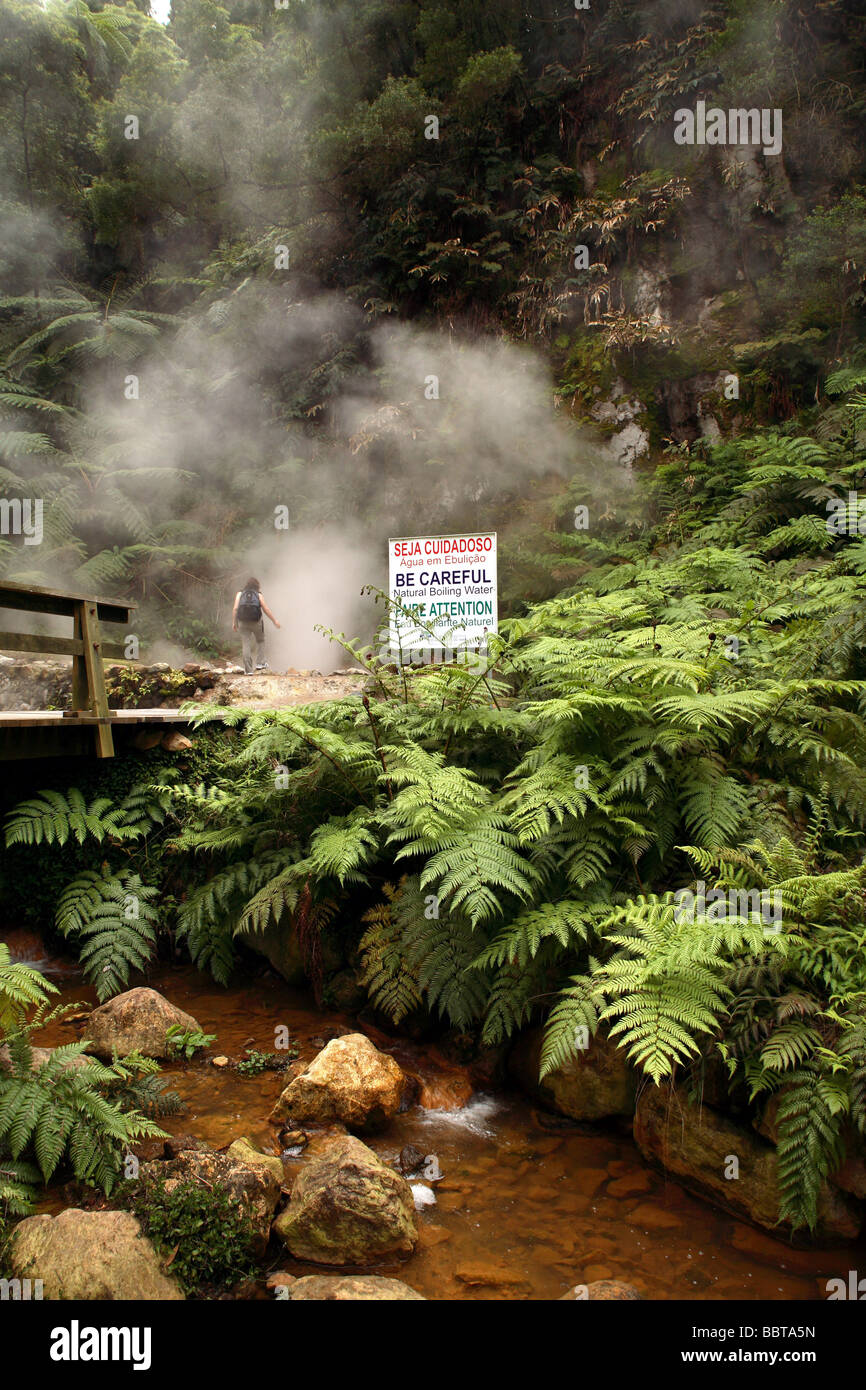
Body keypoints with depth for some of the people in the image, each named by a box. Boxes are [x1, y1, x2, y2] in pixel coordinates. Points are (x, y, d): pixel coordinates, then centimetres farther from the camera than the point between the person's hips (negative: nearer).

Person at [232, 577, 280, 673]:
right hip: (256, 621, -1)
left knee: (246, 644, 3)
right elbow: (266, 609, 4)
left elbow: (235, 608, 0)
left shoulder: (240, 593, 9)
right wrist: (274, 621, 13)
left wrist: (234, 623, 4)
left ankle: (248, 670, 0)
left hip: (243, 622, 1)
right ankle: (260, 663, 12)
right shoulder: (258, 595, 6)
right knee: (260, 641, 21)